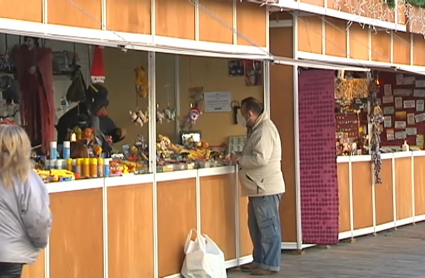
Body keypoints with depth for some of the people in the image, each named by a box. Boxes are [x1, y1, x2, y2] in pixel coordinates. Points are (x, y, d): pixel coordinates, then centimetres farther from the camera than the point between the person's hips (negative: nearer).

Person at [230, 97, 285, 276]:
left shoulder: (265, 129, -17)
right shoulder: (257, 128, 16)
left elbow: (260, 159, -25)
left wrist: (239, 159, -13)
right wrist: (240, 157, 7)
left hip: (266, 188, -10)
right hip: (259, 187, 10)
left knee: (268, 227, -3)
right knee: (256, 226, 16)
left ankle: (270, 265, 3)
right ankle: (259, 261, 24)